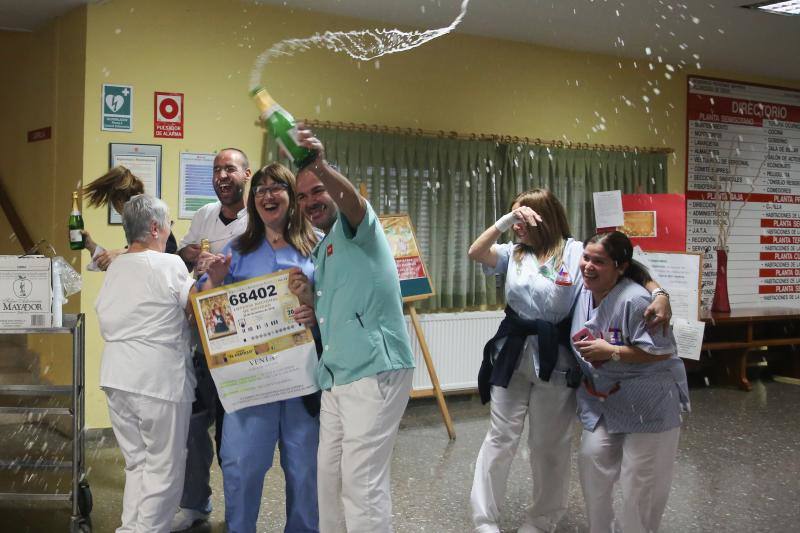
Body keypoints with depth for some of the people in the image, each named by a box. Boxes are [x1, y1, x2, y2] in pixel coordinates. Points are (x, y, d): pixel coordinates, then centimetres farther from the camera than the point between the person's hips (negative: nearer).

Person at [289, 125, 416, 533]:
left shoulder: (357, 227, -4)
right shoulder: (320, 252, 21)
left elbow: (352, 198, -30)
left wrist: (321, 167, -50)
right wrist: (307, 299, 3)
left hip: (374, 372, -9)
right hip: (335, 377, 9)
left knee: (362, 482, -6)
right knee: (329, 475, 15)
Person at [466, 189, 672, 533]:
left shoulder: (576, 252, -7)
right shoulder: (514, 253, 6)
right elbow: (475, 253, -6)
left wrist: (660, 295, -26)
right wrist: (505, 220, -13)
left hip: (555, 360, -3)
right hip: (513, 354, 3)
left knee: (548, 445, 12)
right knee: (501, 438, 7)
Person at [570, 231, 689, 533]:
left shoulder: (634, 300, -27)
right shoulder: (584, 293, -1)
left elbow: (661, 351, -25)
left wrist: (610, 352, -26)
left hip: (647, 403, -7)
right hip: (602, 400, 7)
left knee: (640, 480, 3)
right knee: (592, 460, 6)